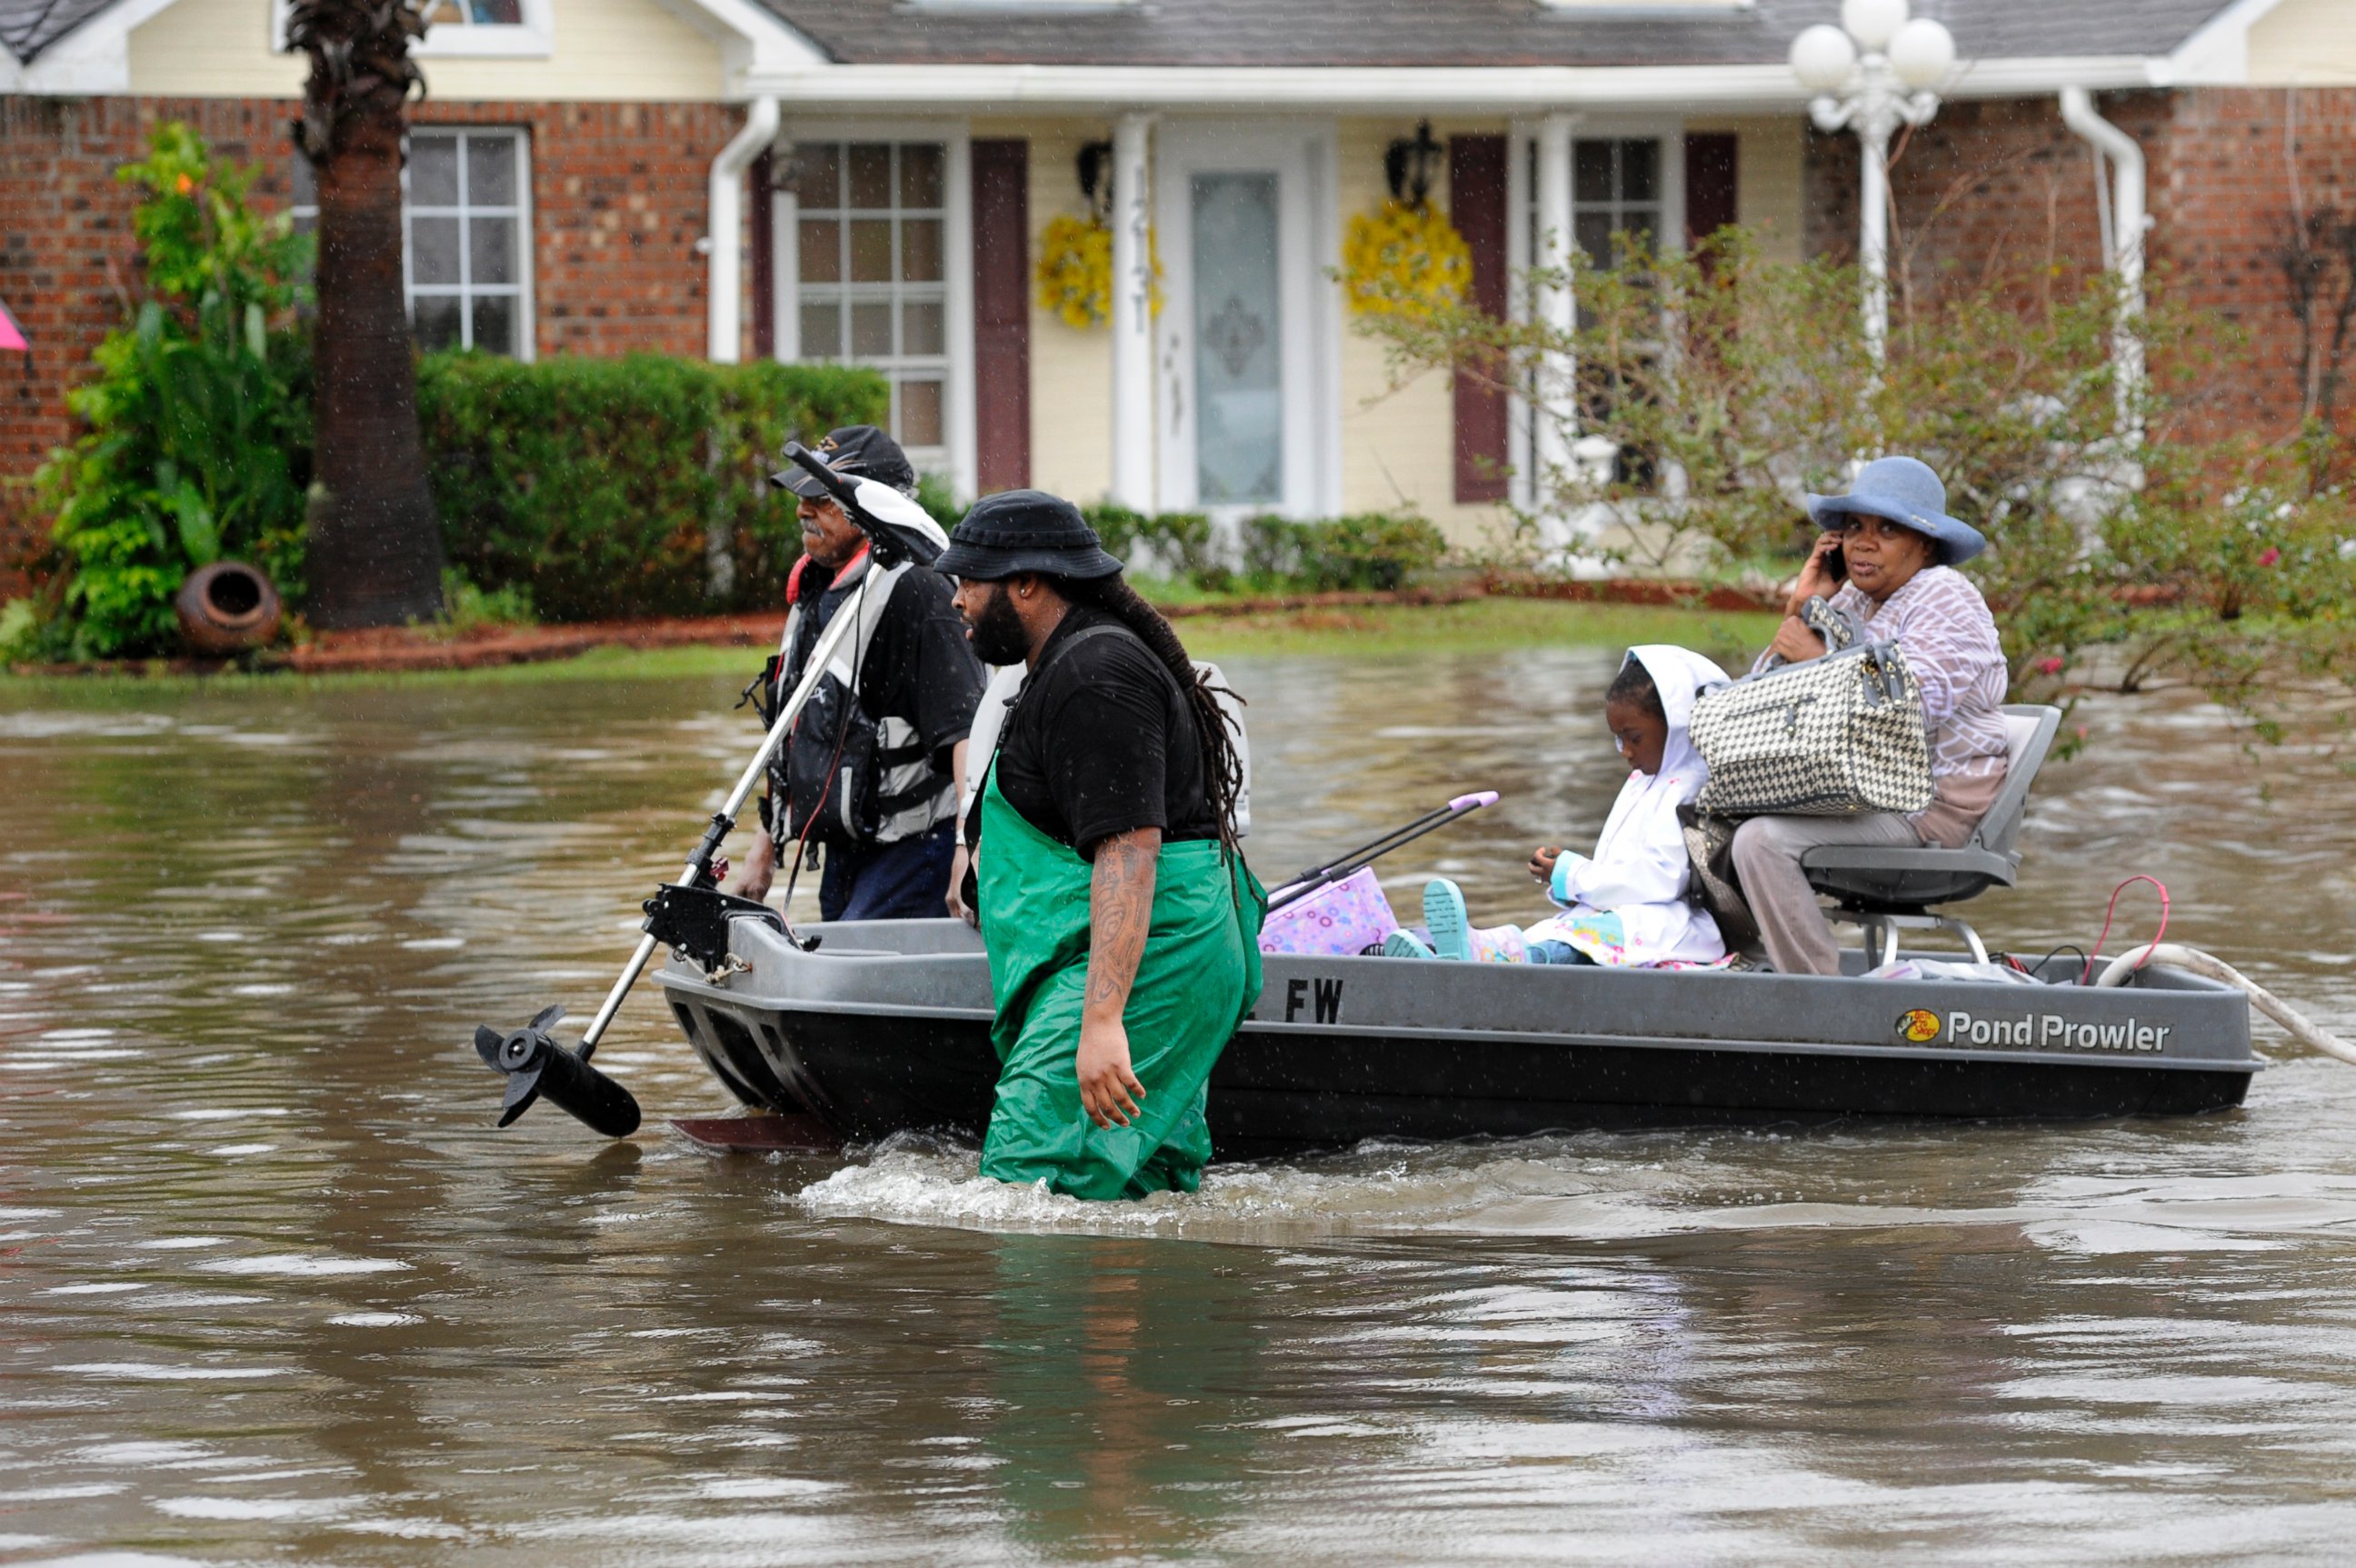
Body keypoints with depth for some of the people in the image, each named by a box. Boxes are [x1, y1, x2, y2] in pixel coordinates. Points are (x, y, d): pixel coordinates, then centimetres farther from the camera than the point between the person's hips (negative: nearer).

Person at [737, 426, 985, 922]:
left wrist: (971, 850, -33)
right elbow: (793, 732, 24)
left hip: (910, 843, -9)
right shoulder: (813, 591, 15)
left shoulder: (914, 591, -15)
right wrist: (766, 845, 26)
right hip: (845, 848, 9)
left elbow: (964, 729, -23)